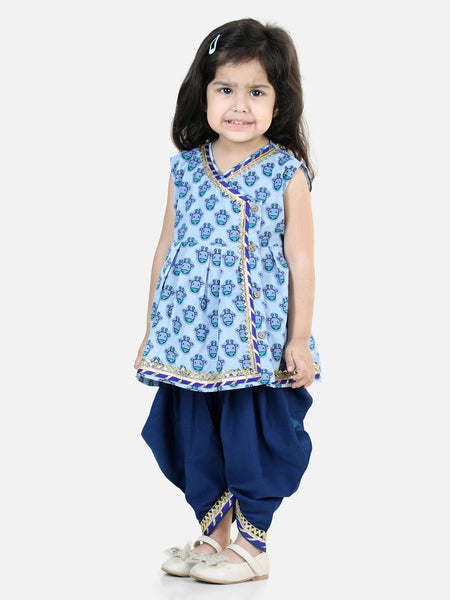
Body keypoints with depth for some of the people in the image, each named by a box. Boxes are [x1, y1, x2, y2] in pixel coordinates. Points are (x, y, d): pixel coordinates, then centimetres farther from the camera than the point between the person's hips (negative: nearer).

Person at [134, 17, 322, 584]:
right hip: (190, 338, 4)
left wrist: (299, 340, -7)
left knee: (253, 440, 2)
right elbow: (166, 250, 11)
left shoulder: (287, 172, -5)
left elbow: (300, 260, -4)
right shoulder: (186, 168, 5)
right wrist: (152, 329, 12)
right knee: (194, 440, 11)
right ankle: (213, 537, 27)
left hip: (259, 341, -4)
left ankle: (252, 546, 17)